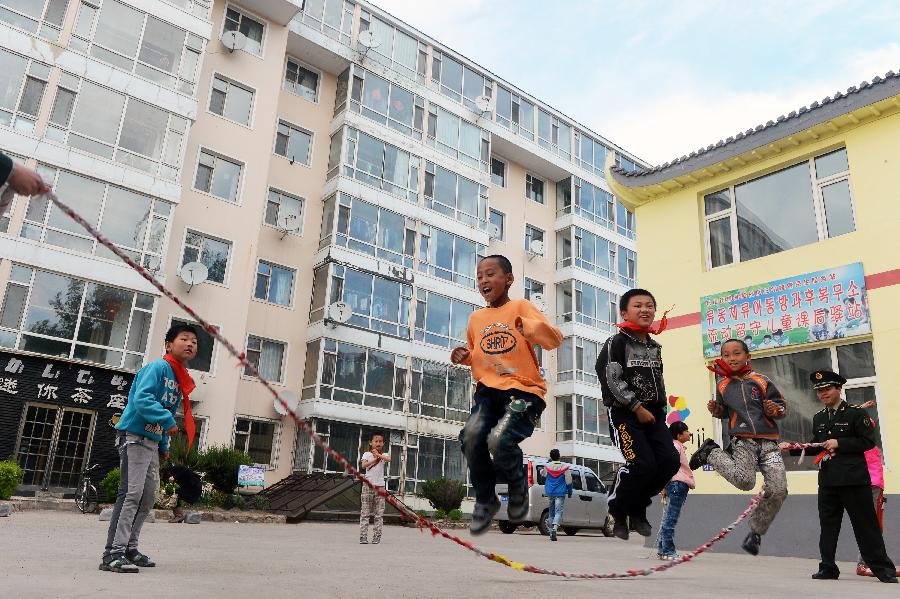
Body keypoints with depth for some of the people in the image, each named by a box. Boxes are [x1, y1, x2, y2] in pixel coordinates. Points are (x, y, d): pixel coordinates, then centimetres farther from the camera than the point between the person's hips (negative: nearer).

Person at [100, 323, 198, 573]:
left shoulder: (181, 381, 14)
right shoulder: (158, 367, -12)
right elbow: (142, 399, -24)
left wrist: (164, 446, 15)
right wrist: (167, 420, -29)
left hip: (152, 442, 9)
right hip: (134, 437, -9)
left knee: (148, 496, 12)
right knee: (131, 494, -13)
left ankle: (129, 548, 21)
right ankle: (113, 554, -11)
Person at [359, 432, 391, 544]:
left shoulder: (384, 455, 8)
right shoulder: (367, 454, 6)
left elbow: (389, 459, -15)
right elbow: (364, 465, -13)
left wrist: (378, 455, -18)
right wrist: (375, 458, -13)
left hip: (380, 486, 1)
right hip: (368, 485, -1)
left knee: (379, 514, 1)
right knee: (365, 513, -2)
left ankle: (377, 537, 4)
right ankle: (363, 537, 0)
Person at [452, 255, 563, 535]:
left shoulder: (521, 307, 0)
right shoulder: (476, 317, 15)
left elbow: (555, 340, -11)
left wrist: (529, 327, -30)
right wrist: (464, 356, 7)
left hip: (524, 390, -4)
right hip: (488, 389, 4)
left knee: (499, 441, -26)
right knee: (471, 436, -22)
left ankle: (518, 486, 10)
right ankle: (485, 499, 5)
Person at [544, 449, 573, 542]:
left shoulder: (547, 466, 0)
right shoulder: (565, 467, -6)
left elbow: (543, 474, 22)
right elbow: (568, 481, -3)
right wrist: (570, 492, 12)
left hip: (549, 493, 3)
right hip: (560, 493, -3)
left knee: (551, 512, 15)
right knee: (559, 511, -7)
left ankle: (551, 532, 18)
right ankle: (554, 528, -30)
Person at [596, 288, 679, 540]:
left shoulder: (656, 347, 17)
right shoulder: (616, 342, -5)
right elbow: (612, 380, -14)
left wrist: (661, 409, 11)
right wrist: (637, 407, -16)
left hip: (653, 413, 7)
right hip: (624, 413, -7)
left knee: (670, 461, -7)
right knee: (643, 464, -19)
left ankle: (637, 508, 12)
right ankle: (616, 510, 5)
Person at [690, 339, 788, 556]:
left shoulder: (761, 381, 5)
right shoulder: (722, 384, 10)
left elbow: (782, 406, 11)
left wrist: (775, 409, -11)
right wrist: (715, 410, 3)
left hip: (769, 442, 1)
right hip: (743, 441, -1)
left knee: (778, 490, -11)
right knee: (744, 481, -25)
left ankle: (756, 532, 10)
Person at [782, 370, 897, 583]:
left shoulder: (856, 413, -3)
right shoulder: (818, 418, 16)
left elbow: (868, 442, -8)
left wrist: (839, 443, -16)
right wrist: (793, 448, 6)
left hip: (854, 479, -6)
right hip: (828, 480, 6)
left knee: (865, 525, 0)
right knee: (828, 525, 8)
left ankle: (883, 569, 12)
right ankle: (828, 568, 14)